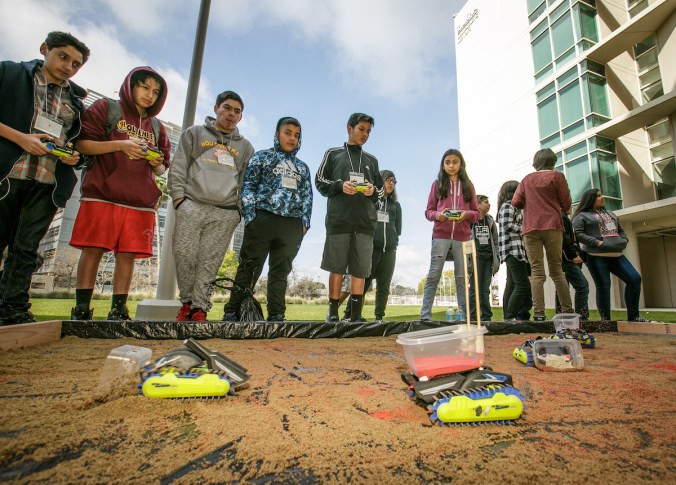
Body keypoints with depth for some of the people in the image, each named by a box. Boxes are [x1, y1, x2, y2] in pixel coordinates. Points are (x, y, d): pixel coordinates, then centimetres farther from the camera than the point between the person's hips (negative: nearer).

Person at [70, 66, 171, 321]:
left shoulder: (156, 127, 21)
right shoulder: (106, 107, 10)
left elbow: (161, 169, 21)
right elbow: (81, 143, 1)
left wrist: (157, 164, -2)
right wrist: (120, 144, -13)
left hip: (140, 201, 3)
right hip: (102, 194, -3)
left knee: (128, 254, -1)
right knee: (93, 250, -3)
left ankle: (118, 310, 5)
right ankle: (81, 309, 6)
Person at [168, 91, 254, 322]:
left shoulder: (245, 146, 20)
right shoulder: (195, 133, 16)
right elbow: (178, 168, 9)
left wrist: (241, 209, 7)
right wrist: (179, 197, -2)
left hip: (226, 214, 0)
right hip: (192, 207, 0)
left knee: (209, 263, -2)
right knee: (184, 256, -2)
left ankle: (200, 308, 6)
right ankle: (187, 303, 15)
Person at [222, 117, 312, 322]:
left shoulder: (302, 167, 23)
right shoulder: (262, 157, 12)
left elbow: (307, 196, 18)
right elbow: (248, 186, 3)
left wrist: (305, 221, 5)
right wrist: (249, 215, -9)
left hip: (292, 225, 4)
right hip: (263, 219, -3)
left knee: (281, 270, 4)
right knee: (249, 267, -3)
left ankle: (276, 314, 10)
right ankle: (232, 312, 4)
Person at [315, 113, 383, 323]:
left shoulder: (372, 160, 22)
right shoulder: (333, 154, 14)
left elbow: (381, 189, 20)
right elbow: (320, 181, 7)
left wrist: (373, 190, -3)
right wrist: (340, 185, -11)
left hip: (365, 221, 3)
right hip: (338, 219, -2)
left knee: (360, 270, 0)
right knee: (336, 268, 0)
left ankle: (356, 315, 5)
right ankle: (333, 313, 10)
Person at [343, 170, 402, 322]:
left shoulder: (395, 205, 22)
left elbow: (398, 228, 21)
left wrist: (392, 240, 7)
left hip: (389, 249, 4)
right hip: (370, 246, -4)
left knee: (384, 285, 1)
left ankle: (379, 317, 6)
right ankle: (348, 314, -5)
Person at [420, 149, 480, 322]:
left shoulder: (468, 185, 13)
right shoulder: (437, 184, 9)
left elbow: (476, 213, 12)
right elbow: (428, 211, 7)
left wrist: (467, 214, -11)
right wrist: (438, 215, -15)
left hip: (462, 237, 2)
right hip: (440, 236, -2)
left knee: (462, 276, 4)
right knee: (433, 275, -5)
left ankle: (463, 314, 11)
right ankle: (425, 314, -3)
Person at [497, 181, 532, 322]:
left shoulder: (513, 206, 25)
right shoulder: (508, 205, -5)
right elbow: (507, 226, -17)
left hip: (515, 250, 10)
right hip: (513, 249, -10)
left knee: (511, 284, 9)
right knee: (522, 285, -12)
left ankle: (508, 316, 11)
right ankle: (510, 316, -9)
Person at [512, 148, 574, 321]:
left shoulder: (527, 179, 13)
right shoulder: (557, 176, 7)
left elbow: (516, 202, 5)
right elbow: (566, 204, 4)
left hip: (530, 229, 1)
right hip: (552, 226, -1)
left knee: (536, 272, -2)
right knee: (556, 270, 6)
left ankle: (538, 313, -8)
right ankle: (568, 311, 9)